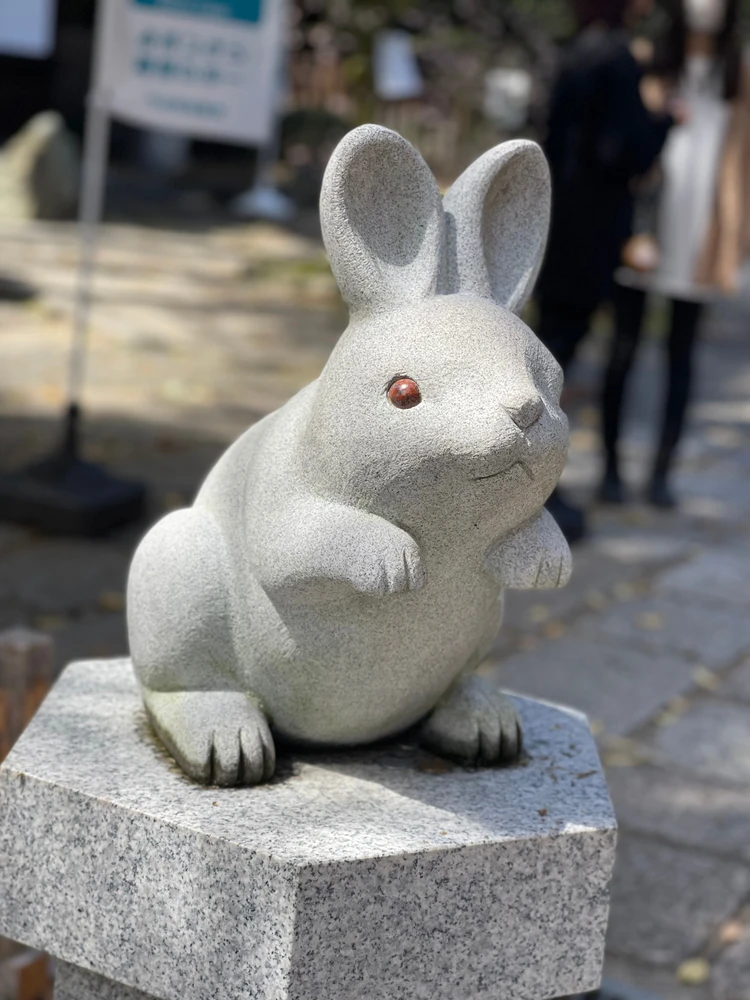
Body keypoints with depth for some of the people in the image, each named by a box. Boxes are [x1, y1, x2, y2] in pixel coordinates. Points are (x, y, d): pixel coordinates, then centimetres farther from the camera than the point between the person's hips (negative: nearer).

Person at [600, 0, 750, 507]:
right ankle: (611, 467, 9)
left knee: (681, 354, 4)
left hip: (697, 235, 1)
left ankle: (662, 471, 10)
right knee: (624, 347, 1)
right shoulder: (653, 65, 5)